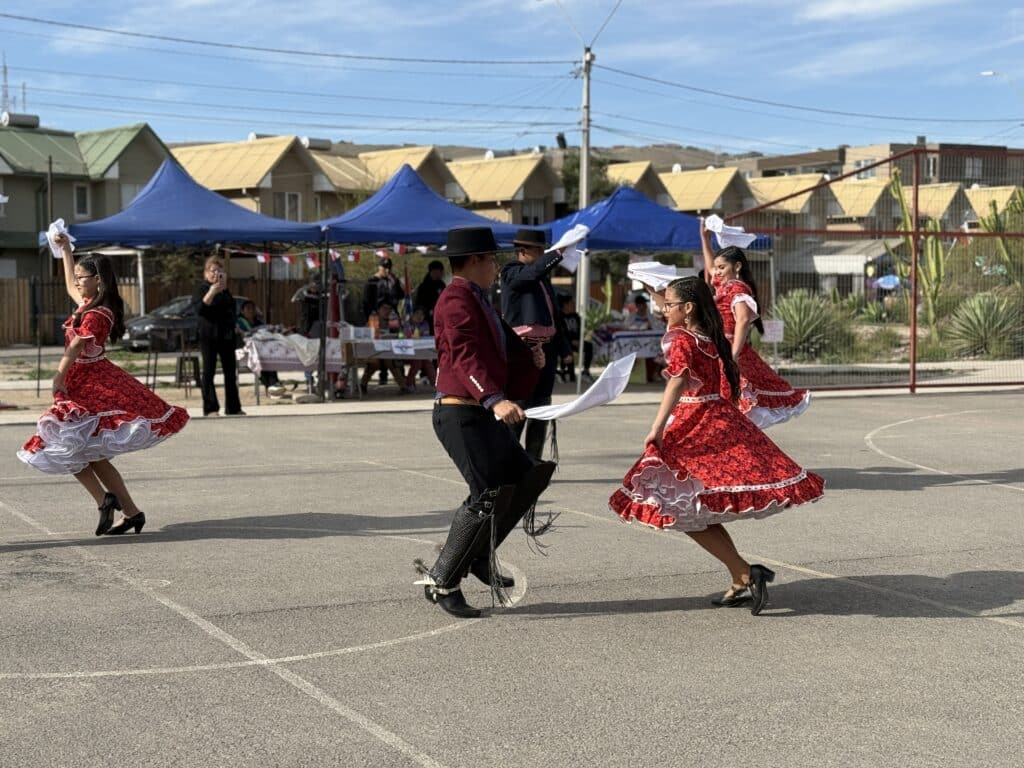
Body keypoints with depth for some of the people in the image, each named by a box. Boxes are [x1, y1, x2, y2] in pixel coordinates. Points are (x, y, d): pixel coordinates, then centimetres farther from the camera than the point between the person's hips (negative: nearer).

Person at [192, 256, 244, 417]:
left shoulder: (225, 290, 16)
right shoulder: (202, 289, -2)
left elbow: (231, 306, 5)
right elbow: (199, 309, -15)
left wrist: (224, 287, -4)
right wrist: (211, 292, -23)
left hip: (227, 335, 6)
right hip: (209, 335, -6)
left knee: (230, 372, 7)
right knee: (209, 371, -3)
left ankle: (233, 407, 13)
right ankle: (210, 408, -2)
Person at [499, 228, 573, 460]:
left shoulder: (543, 277, 22)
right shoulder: (511, 272, -3)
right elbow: (535, 271, -25)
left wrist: (563, 349, 23)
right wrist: (559, 252, -30)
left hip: (547, 348, 9)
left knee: (541, 408, 10)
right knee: (518, 407, -12)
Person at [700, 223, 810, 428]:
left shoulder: (738, 289, -11)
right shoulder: (724, 286, 17)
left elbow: (743, 320, -27)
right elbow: (710, 268, 39)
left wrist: (733, 355, -36)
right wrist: (705, 239, 40)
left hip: (728, 353, -10)